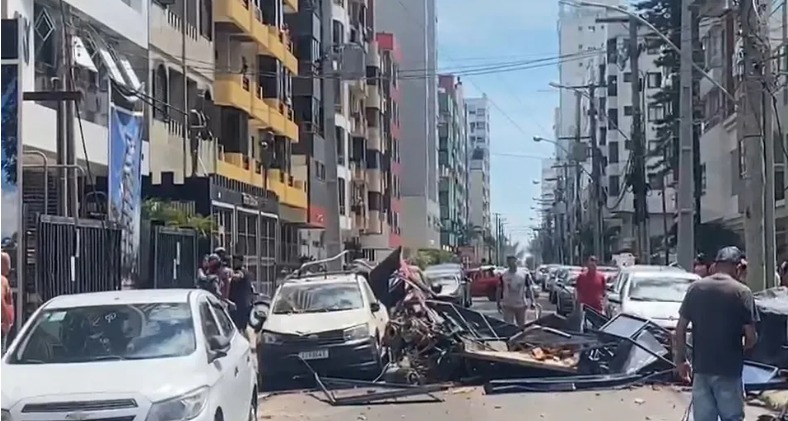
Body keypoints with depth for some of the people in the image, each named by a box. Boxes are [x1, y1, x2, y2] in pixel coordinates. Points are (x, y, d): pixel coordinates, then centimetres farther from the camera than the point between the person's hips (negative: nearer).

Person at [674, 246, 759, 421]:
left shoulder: (695, 289, 2)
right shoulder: (742, 292, -8)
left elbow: (680, 329, 3)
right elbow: (751, 337, -8)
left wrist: (680, 360, 12)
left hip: (701, 368, 3)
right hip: (729, 370, -3)